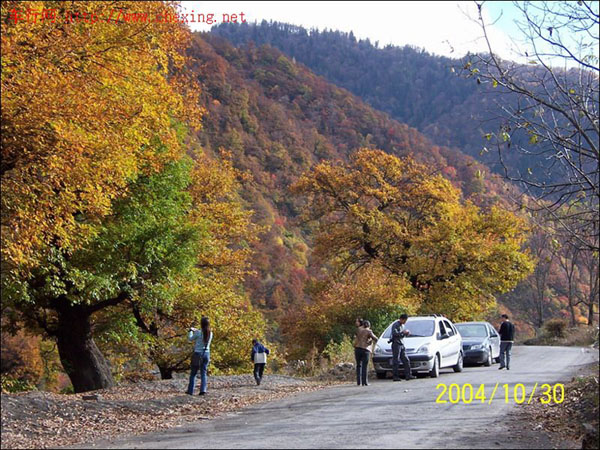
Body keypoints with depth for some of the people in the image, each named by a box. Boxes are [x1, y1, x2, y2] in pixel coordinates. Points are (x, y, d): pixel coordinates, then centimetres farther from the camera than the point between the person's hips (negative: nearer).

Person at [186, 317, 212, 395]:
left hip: (198, 354, -3)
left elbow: (190, 339, 1)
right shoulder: (210, 333, 0)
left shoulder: (198, 333, -14)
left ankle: (190, 391, 12)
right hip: (206, 353, 3)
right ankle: (203, 389, -6)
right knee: (203, 373, 8)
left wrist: (191, 331, 19)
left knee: (193, 373, 8)